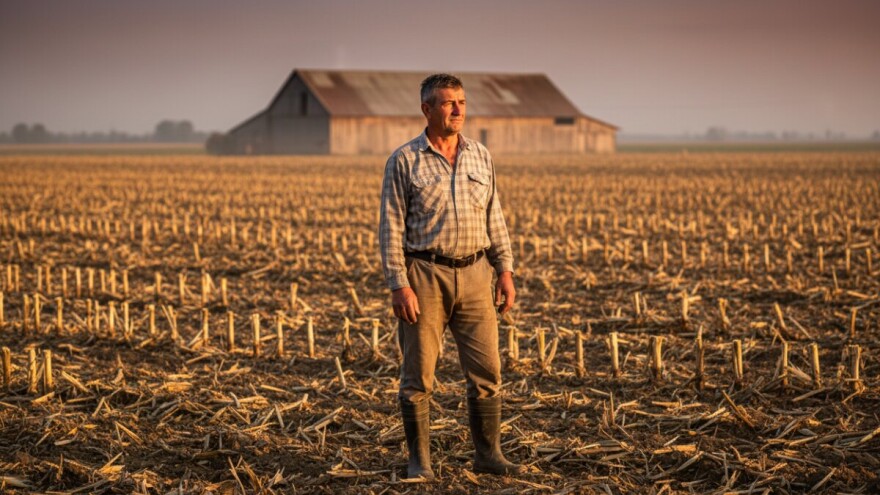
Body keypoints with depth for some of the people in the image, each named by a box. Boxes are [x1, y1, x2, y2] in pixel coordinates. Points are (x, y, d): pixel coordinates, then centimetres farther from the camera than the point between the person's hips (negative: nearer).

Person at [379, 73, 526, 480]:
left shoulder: (480, 157, 9)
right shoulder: (404, 160, -4)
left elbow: (494, 219, 14)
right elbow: (390, 228, -6)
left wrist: (505, 270, 6)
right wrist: (398, 285, -13)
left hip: (474, 274, 4)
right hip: (425, 275, -4)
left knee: (486, 371, 4)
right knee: (418, 376, 2)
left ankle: (488, 455, 14)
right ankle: (419, 460, 12)